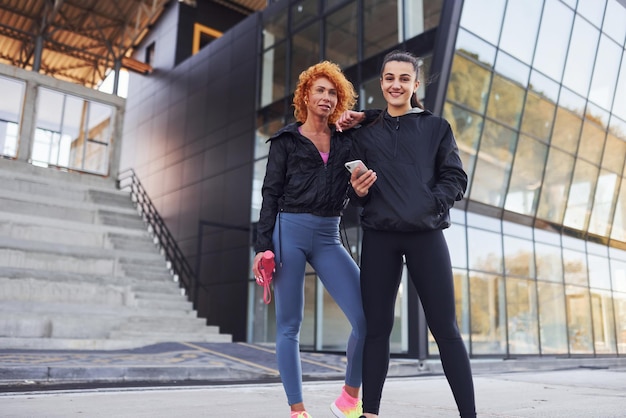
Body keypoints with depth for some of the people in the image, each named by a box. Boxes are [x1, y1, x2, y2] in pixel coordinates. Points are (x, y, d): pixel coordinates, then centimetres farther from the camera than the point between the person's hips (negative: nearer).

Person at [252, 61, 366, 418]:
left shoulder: (346, 142, 14)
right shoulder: (286, 141, 6)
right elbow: (271, 194, 2)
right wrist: (264, 246, -5)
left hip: (328, 238, 3)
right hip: (290, 231, -2)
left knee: (368, 316, -9)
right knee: (290, 325, 0)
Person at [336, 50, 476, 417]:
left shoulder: (436, 127, 10)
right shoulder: (366, 135, 14)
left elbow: (456, 180, 3)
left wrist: (428, 206, -14)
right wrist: (359, 191, -7)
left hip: (426, 235, -1)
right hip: (379, 237, 2)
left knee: (445, 328, -2)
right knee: (377, 327, 2)